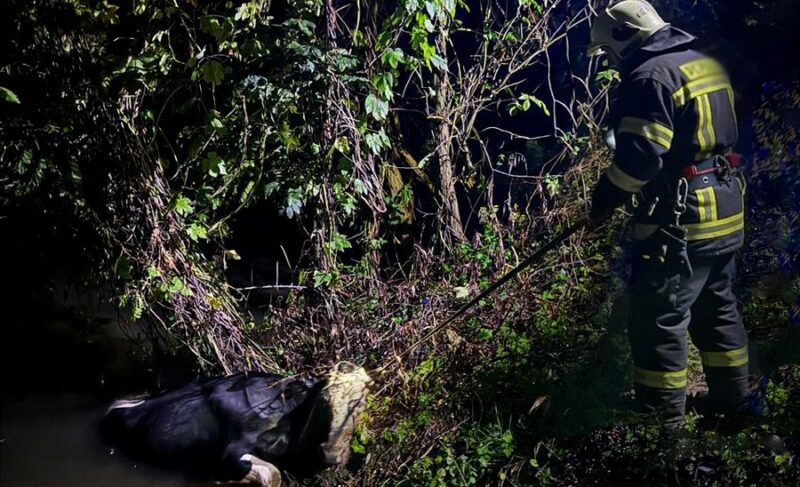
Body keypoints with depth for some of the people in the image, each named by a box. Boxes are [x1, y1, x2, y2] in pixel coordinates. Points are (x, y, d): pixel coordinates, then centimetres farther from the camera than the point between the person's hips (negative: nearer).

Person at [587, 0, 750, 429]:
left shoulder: (649, 76, -17)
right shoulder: (704, 63, 13)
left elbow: (639, 157, -22)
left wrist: (603, 200, -9)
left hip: (681, 221, -10)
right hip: (726, 214, 10)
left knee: (659, 319, -2)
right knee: (717, 308, 21)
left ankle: (663, 421, 5)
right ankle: (733, 402, 34)